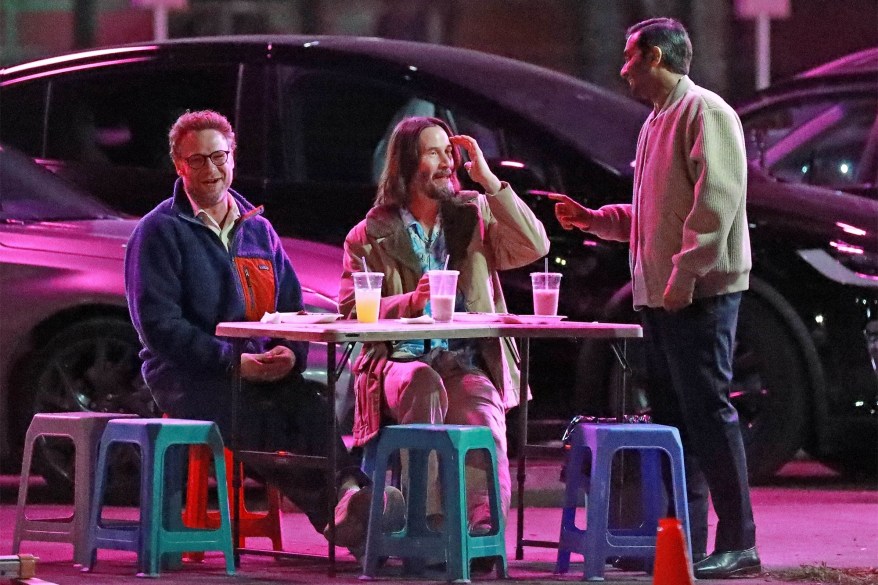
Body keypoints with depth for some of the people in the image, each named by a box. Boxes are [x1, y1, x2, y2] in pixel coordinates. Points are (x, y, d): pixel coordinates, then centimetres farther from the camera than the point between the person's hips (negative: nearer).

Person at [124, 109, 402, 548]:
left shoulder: (257, 229, 21)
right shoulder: (159, 232, 3)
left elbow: (291, 306, 21)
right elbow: (158, 324, -6)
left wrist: (291, 353, -4)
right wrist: (234, 361, -15)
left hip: (265, 373, 4)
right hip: (187, 379, -4)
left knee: (311, 406, -30)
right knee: (265, 415, -35)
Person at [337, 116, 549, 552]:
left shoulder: (476, 216, 17)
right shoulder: (370, 235, 11)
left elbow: (534, 247, 0)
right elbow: (351, 312, 3)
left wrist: (489, 181, 0)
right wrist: (409, 303, -15)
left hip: (467, 365, 2)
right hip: (400, 363, -1)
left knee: (483, 422, -32)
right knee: (424, 384, -38)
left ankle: (484, 526, -40)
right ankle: (429, 517, -42)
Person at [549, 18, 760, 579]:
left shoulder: (705, 113, -9)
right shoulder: (656, 122, 22)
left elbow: (716, 200, -18)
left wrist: (685, 275, -22)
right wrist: (594, 219, 16)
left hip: (700, 294, -10)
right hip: (661, 296, 10)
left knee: (707, 409, -10)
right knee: (673, 415, 10)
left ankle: (739, 543, -9)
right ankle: (684, 538, 14)